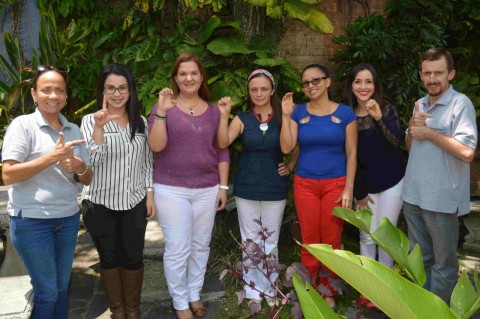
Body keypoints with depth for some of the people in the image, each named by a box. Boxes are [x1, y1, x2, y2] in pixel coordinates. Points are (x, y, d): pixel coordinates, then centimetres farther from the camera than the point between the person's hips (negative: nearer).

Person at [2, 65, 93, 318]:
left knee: (62, 286, 14)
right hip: (31, 220, -5)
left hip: (68, 218, 5)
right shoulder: (22, 125, -8)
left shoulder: (74, 130, 8)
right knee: (47, 290, 5)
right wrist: (53, 157, -23)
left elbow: (87, 179, 10)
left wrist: (80, 167, -13)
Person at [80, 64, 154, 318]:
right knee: (109, 258, 12)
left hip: (134, 202, 2)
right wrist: (99, 127, -29)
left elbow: (147, 162, 8)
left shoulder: (141, 122, 4)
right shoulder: (90, 120, -5)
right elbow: (93, 159, -16)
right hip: (100, 204, -2)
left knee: (133, 258, 8)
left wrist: (150, 194, 3)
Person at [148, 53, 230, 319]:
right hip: (171, 189, -3)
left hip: (207, 189, 3)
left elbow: (222, 152, 8)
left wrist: (223, 186, 4)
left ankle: (195, 294, 33)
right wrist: (162, 111, -23)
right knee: (177, 249, 2)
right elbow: (156, 145, -13)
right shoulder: (164, 106, -2)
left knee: (201, 245, 13)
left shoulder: (213, 111, 6)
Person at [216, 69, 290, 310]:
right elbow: (223, 143, -14)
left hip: (275, 189, 0)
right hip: (246, 190, 1)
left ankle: (269, 289, 27)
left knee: (271, 242, 10)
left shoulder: (282, 117, -1)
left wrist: (290, 167, -6)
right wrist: (224, 116, -23)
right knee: (250, 241, 10)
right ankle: (253, 290, 24)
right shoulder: (242, 119, 0)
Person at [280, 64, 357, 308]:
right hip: (305, 184, 1)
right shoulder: (298, 112, 2)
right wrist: (286, 115, -13)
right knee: (309, 241, 6)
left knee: (331, 241, 5)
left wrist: (349, 188, -6)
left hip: (336, 184, -1)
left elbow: (351, 153, -1)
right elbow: (286, 148, -7)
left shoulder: (345, 112, -1)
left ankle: (328, 293, 24)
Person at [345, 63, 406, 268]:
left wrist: (379, 118, -34)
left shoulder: (387, 109, -7)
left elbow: (397, 143, -19)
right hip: (365, 185, 1)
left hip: (392, 181, -1)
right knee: (367, 236, 5)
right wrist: (359, 192, 0)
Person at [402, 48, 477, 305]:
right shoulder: (420, 105, 10)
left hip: (442, 199, -7)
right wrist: (412, 127, -4)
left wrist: (428, 132, -15)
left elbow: (467, 151, -24)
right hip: (413, 195, 7)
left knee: (443, 263, 9)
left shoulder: (461, 104, -13)